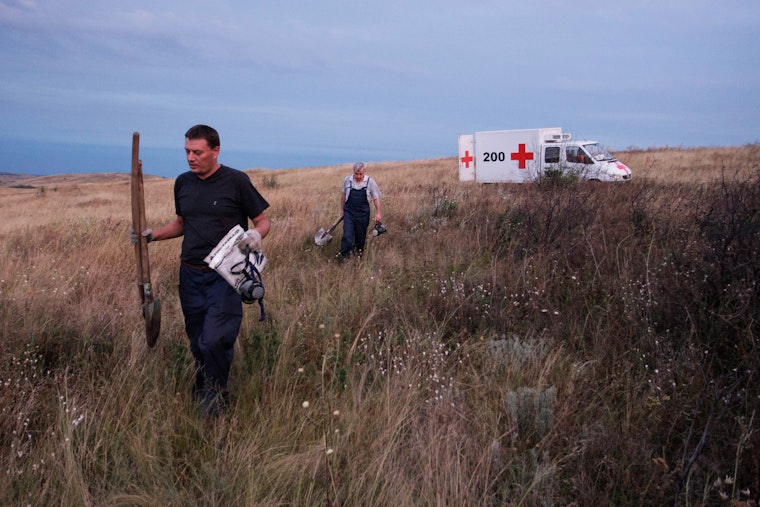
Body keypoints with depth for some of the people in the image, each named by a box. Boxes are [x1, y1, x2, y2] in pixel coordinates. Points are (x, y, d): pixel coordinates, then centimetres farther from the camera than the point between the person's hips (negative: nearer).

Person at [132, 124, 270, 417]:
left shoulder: (236, 181, -6)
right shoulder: (183, 183, 10)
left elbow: (263, 221, 0)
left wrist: (256, 234, -23)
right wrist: (152, 235, 7)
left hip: (224, 275, -5)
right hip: (190, 274, 5)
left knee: (214, 341, -15)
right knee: (198, 343, 13)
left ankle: (215, 404, 6)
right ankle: (199, 396, 33)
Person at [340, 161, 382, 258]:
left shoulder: (370, 182, -7)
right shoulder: (347, 180, -4)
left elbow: (376, 198, 0)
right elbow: (343, 194, 12)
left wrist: (378, 213, -1)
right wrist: (342, 209, 18)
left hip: (363, 213, 0)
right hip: (349, 212, 0)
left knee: (361, 235, 11)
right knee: (347, 235, -9)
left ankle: (359, 252, 34)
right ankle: (345, 257, -4)